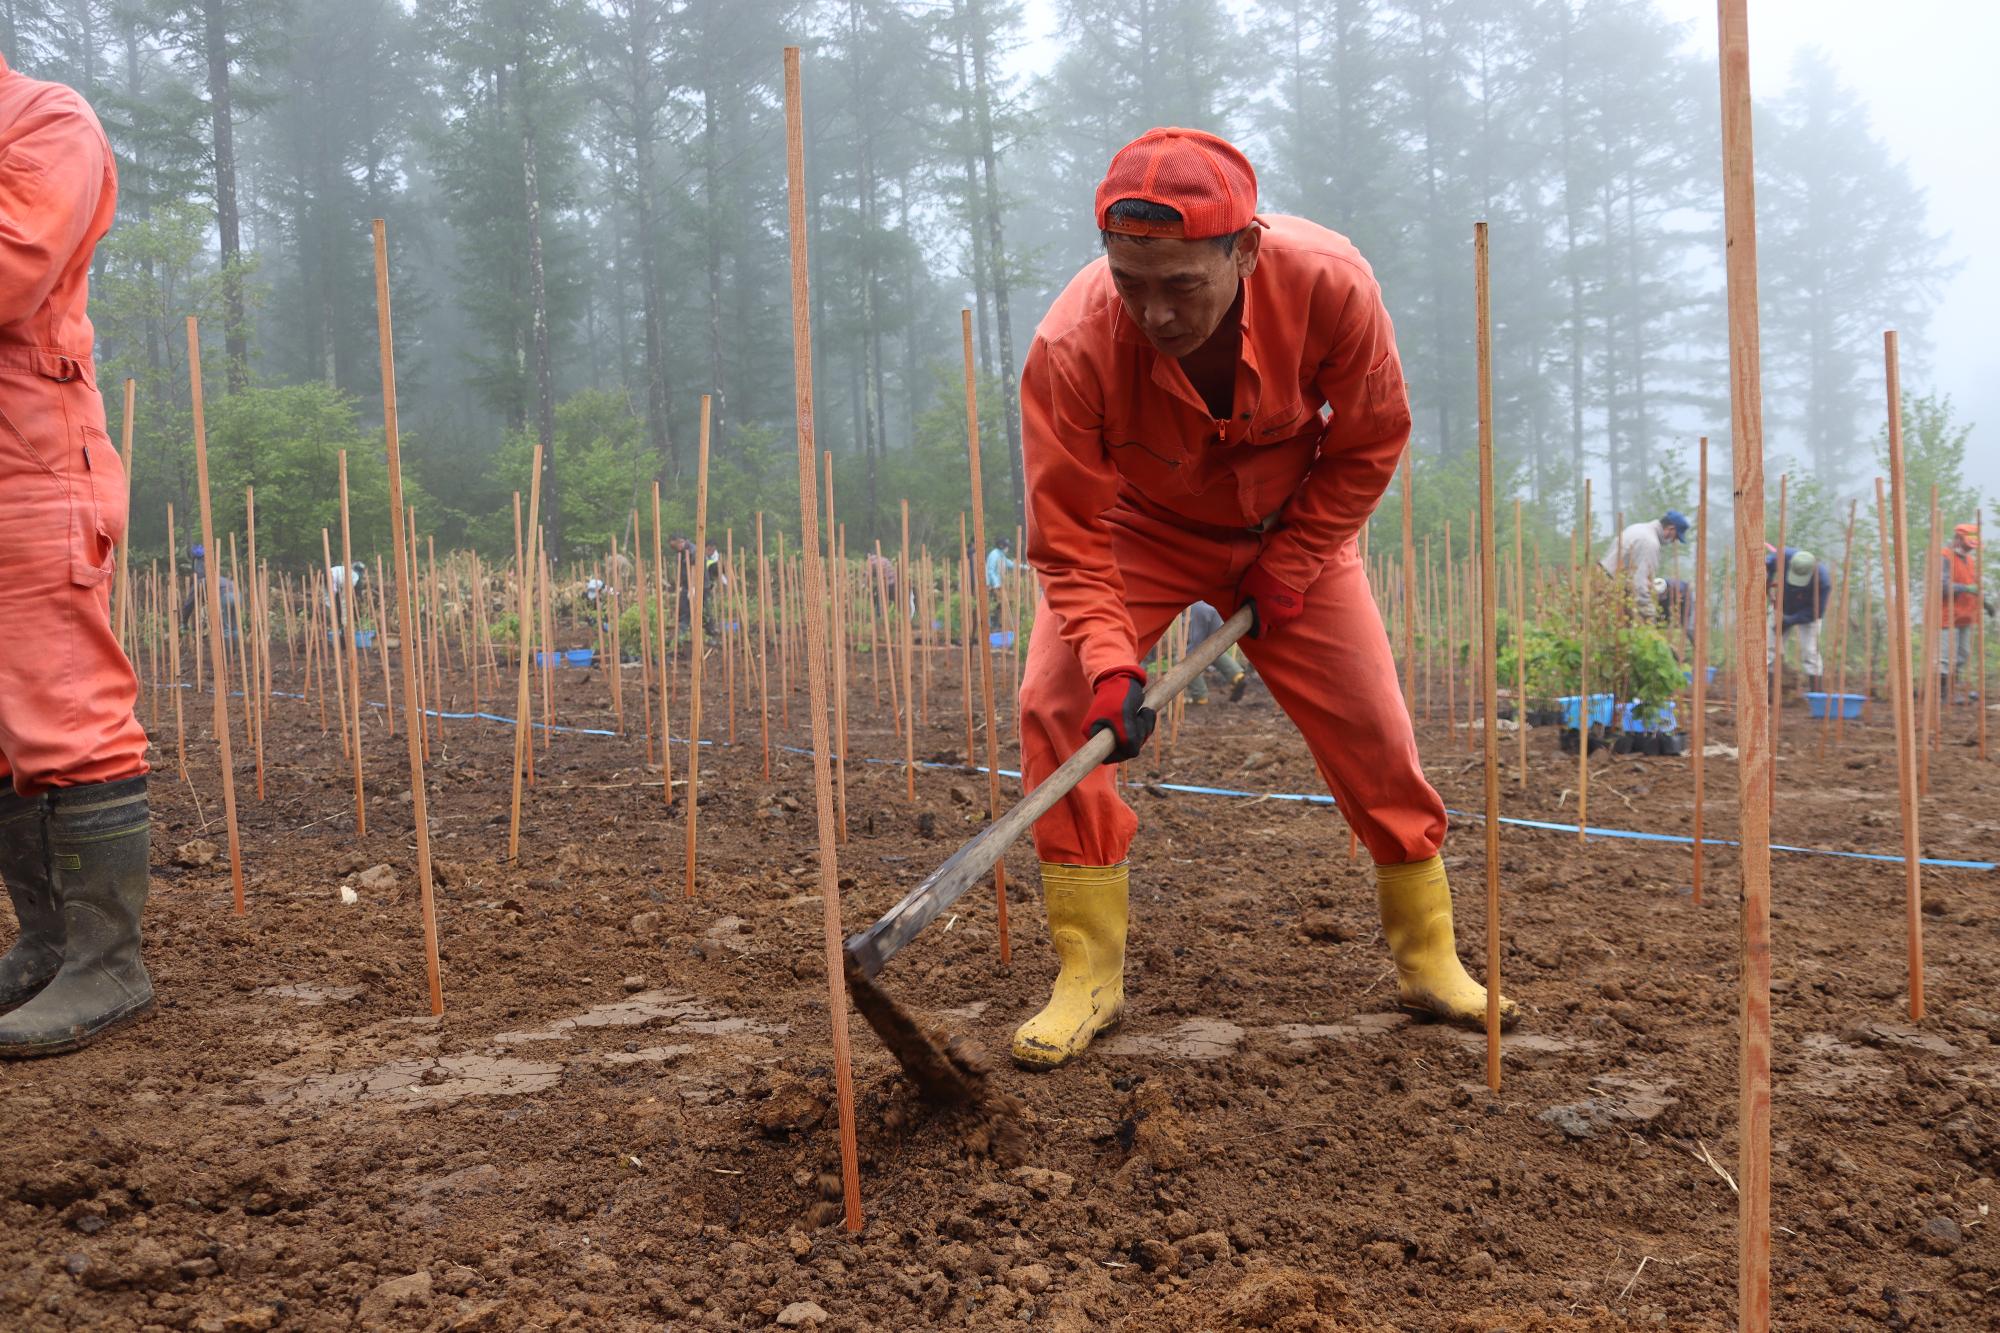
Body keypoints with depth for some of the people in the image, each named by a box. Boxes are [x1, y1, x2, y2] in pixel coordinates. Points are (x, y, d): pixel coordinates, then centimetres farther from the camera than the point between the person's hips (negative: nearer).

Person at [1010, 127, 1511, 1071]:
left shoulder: (1329, 284, -32)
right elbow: (1069, 540, -27)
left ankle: (1429, 959, 18)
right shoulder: (1070, 348, -36)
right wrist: (1111, 663, -41)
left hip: (1293, 526, 1)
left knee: (1370, 727, -2)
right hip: (1139, 529, -1)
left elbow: (1369, 443, -14)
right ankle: (1089, 975, -6)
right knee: (1056, 706, -18)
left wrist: (1290, 567, -16)